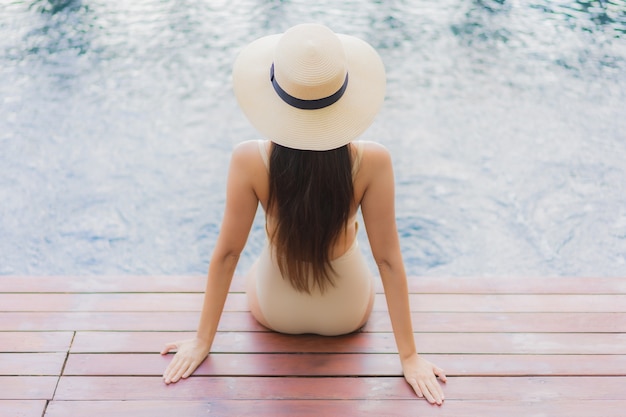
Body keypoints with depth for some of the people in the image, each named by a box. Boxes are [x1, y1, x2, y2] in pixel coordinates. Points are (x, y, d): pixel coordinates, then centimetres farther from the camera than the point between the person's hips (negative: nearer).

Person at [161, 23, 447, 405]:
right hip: (348, 313, 0)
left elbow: (227, 253, -20)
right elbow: (388, 259, -23)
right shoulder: (372, 162, -30)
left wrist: (203, 341, -6)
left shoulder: (249, 161, -30)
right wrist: (409, 356, -12)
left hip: (274, 310, 0)